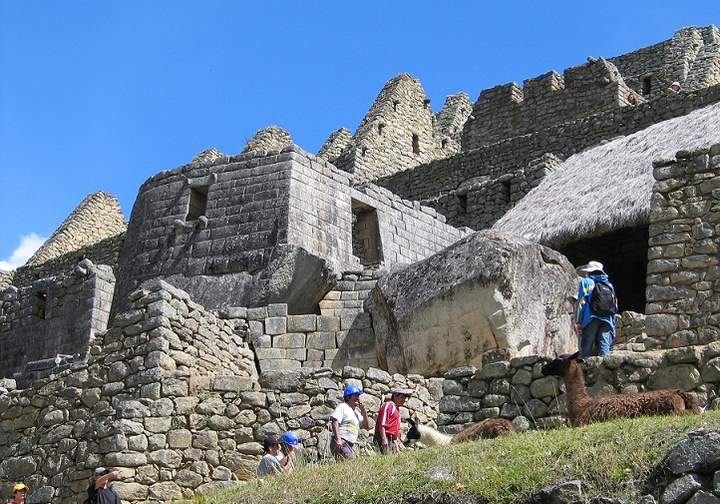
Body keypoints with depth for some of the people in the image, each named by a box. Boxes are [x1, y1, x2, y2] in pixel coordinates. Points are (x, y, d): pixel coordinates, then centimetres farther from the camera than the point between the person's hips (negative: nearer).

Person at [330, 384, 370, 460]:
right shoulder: (342, 407, 1)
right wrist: (338, 439, -25)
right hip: (340, 443, -9)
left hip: (349, 445, 9)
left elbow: (367, 427, 22)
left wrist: (364, 411, 10)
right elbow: (335, 422, -13)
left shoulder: (357, 412, 24)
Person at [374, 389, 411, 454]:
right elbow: (382, 424, -15)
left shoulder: (396, 409, 25)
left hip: (391, 440, 9)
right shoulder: (388, 405, -3)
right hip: (385, 439, -9)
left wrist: (397, 446, 24)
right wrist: (384, 439, -23)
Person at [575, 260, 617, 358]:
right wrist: (612, 325, 18)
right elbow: (615, 307, 16)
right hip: (607, 322, 4)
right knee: (604, 350, 0)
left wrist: (577, 322, -6)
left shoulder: (585, 282, 8)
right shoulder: (609, 285, 21)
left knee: (586, 350, -6)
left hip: (591, 319, -4)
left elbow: (581, 302, -4)